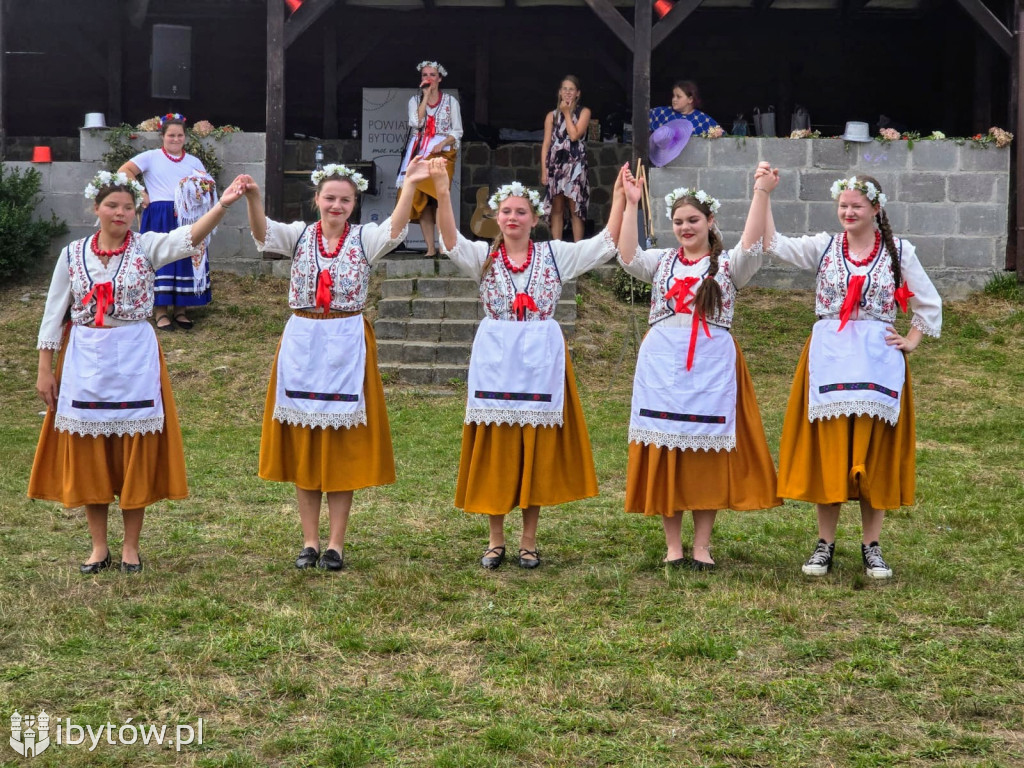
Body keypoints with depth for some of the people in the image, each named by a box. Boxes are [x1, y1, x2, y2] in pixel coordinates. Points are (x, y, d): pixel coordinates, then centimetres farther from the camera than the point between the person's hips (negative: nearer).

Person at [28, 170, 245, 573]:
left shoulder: (146, 247, -3)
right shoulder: (73, 254, 3)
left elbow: (188, 238, -22)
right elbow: (54, 313, 6)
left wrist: (222, 205, -39)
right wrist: (44, 369, 2)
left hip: (134, 358, -1)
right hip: (85, 359, 2)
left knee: (136, 452, 2)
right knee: (88, 454, 5)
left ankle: (131, 546, 14)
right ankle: (99, 546, 17)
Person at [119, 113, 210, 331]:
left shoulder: (194, 162, 14)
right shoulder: (151, 157, 3)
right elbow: (123, 171, -2)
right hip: (159, 218, -3)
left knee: (186, 260, 3)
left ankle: (180, 309, 13)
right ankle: (161, 311, 0)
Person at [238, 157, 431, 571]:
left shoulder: (364, 239, 0)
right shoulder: (300, 235, 3)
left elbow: (395, 229, -20)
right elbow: (263, 231, -16)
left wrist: (409, 186, -36)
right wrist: (252, 197, -36)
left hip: (347, 346, -1)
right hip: (302, 343, 2)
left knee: (343, 448, 2)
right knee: (303, 445, 6)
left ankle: (335, 543, 10)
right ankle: (310, 540, 14)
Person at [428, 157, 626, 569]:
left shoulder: (555, 254, 5)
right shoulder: (483, 256, 3)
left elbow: (606, 242, 1)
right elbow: (450, 240, -16)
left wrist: (620, 197, -9)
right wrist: (442, 193, -30)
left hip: (541, 359, 0)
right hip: (495, 359, 0)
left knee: (539, 449, 4)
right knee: (494, 449, 4)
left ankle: (529, 541, 14)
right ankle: (496, 540, 14)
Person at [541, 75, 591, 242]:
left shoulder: (584, 112, 6)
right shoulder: (552, 115, 12)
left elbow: (574, 135, -9)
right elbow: (546, 144, 8)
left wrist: (567, 113, -2)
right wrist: (544, 170, 0)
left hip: (575, 165, -2)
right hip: (555, 164, 2)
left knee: (575, 209, -5)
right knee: (556, 209, 1)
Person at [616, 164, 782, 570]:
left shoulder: (728, 263, 5)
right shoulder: (662, 262, 12)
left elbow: (751, 247, -15)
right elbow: (628, 257, -5)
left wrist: (761, 193, -24)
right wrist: (631, 205, -11)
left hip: (712, 365, -2)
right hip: (663, 364, 2)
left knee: (708, 453, 1)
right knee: (663, 452, 2)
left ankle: (702, 546, 9)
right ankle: (672, 545, 10)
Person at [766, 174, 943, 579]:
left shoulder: (899, 251, 4)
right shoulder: (823, 246, 5)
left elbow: (929, 303, 13)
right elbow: (773, 243, -9)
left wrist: (911, 341, 3)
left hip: (877, 360, 0)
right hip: (829, 358, 1)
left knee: (874, 453, 3)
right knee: (827, 450, 2)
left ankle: (872, 546, 12)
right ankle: (825, 544, 11)